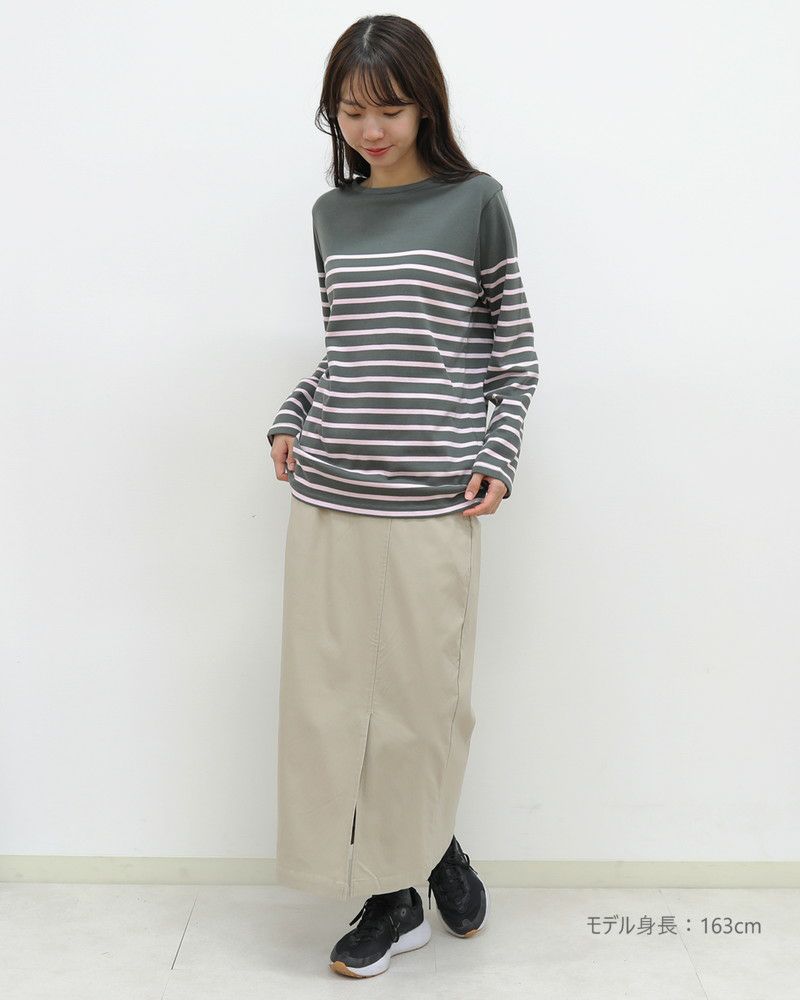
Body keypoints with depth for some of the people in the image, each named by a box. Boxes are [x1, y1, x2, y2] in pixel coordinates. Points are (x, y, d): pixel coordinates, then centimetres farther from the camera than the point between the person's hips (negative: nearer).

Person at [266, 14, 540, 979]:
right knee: (329, 694, 5)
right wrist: (292, 419, 6)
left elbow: (513, 345, 4)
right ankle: (395, 895, 21)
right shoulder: (331, 213, 12)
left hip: (430, 501, -4)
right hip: (327, 497, 4)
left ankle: (431, 842, 32)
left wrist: (499, 456, -6)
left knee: (421, 697, 3)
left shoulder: (475, 202, 1)